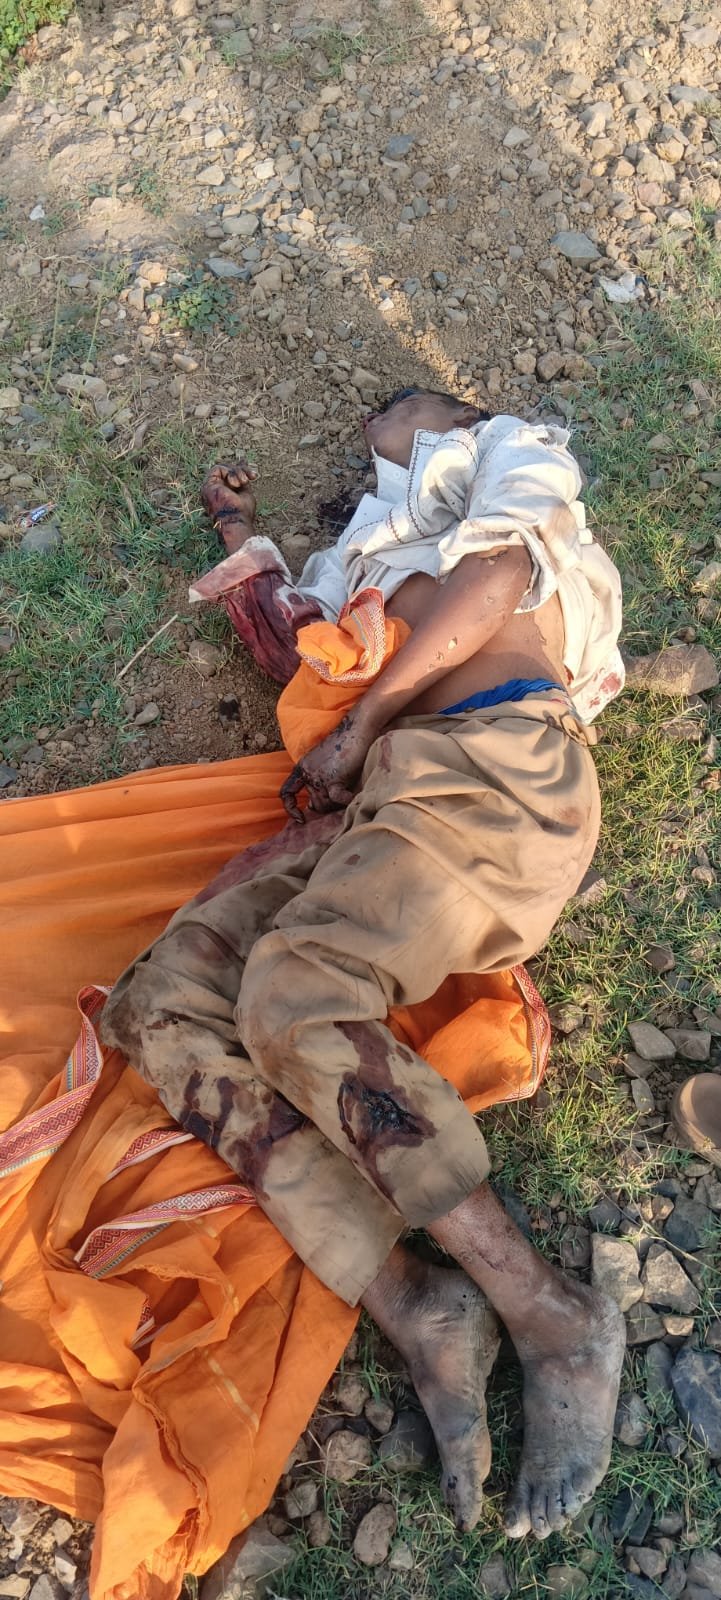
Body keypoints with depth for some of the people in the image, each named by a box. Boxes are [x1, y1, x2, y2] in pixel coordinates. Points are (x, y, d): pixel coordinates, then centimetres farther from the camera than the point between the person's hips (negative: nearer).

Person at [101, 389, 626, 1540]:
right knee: (159, 1003, -15)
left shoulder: (516, 451, 24)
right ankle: (412, 1309, -23)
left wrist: (360, 721, -3)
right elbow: (299, 652, 32)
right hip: (364, 796, 7)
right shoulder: (372, 551, 41)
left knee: (293, 997, -31)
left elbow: (497, 573, 3)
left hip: (493, 763, -6)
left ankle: (548, 1315, -20)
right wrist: (241, 536, 44)